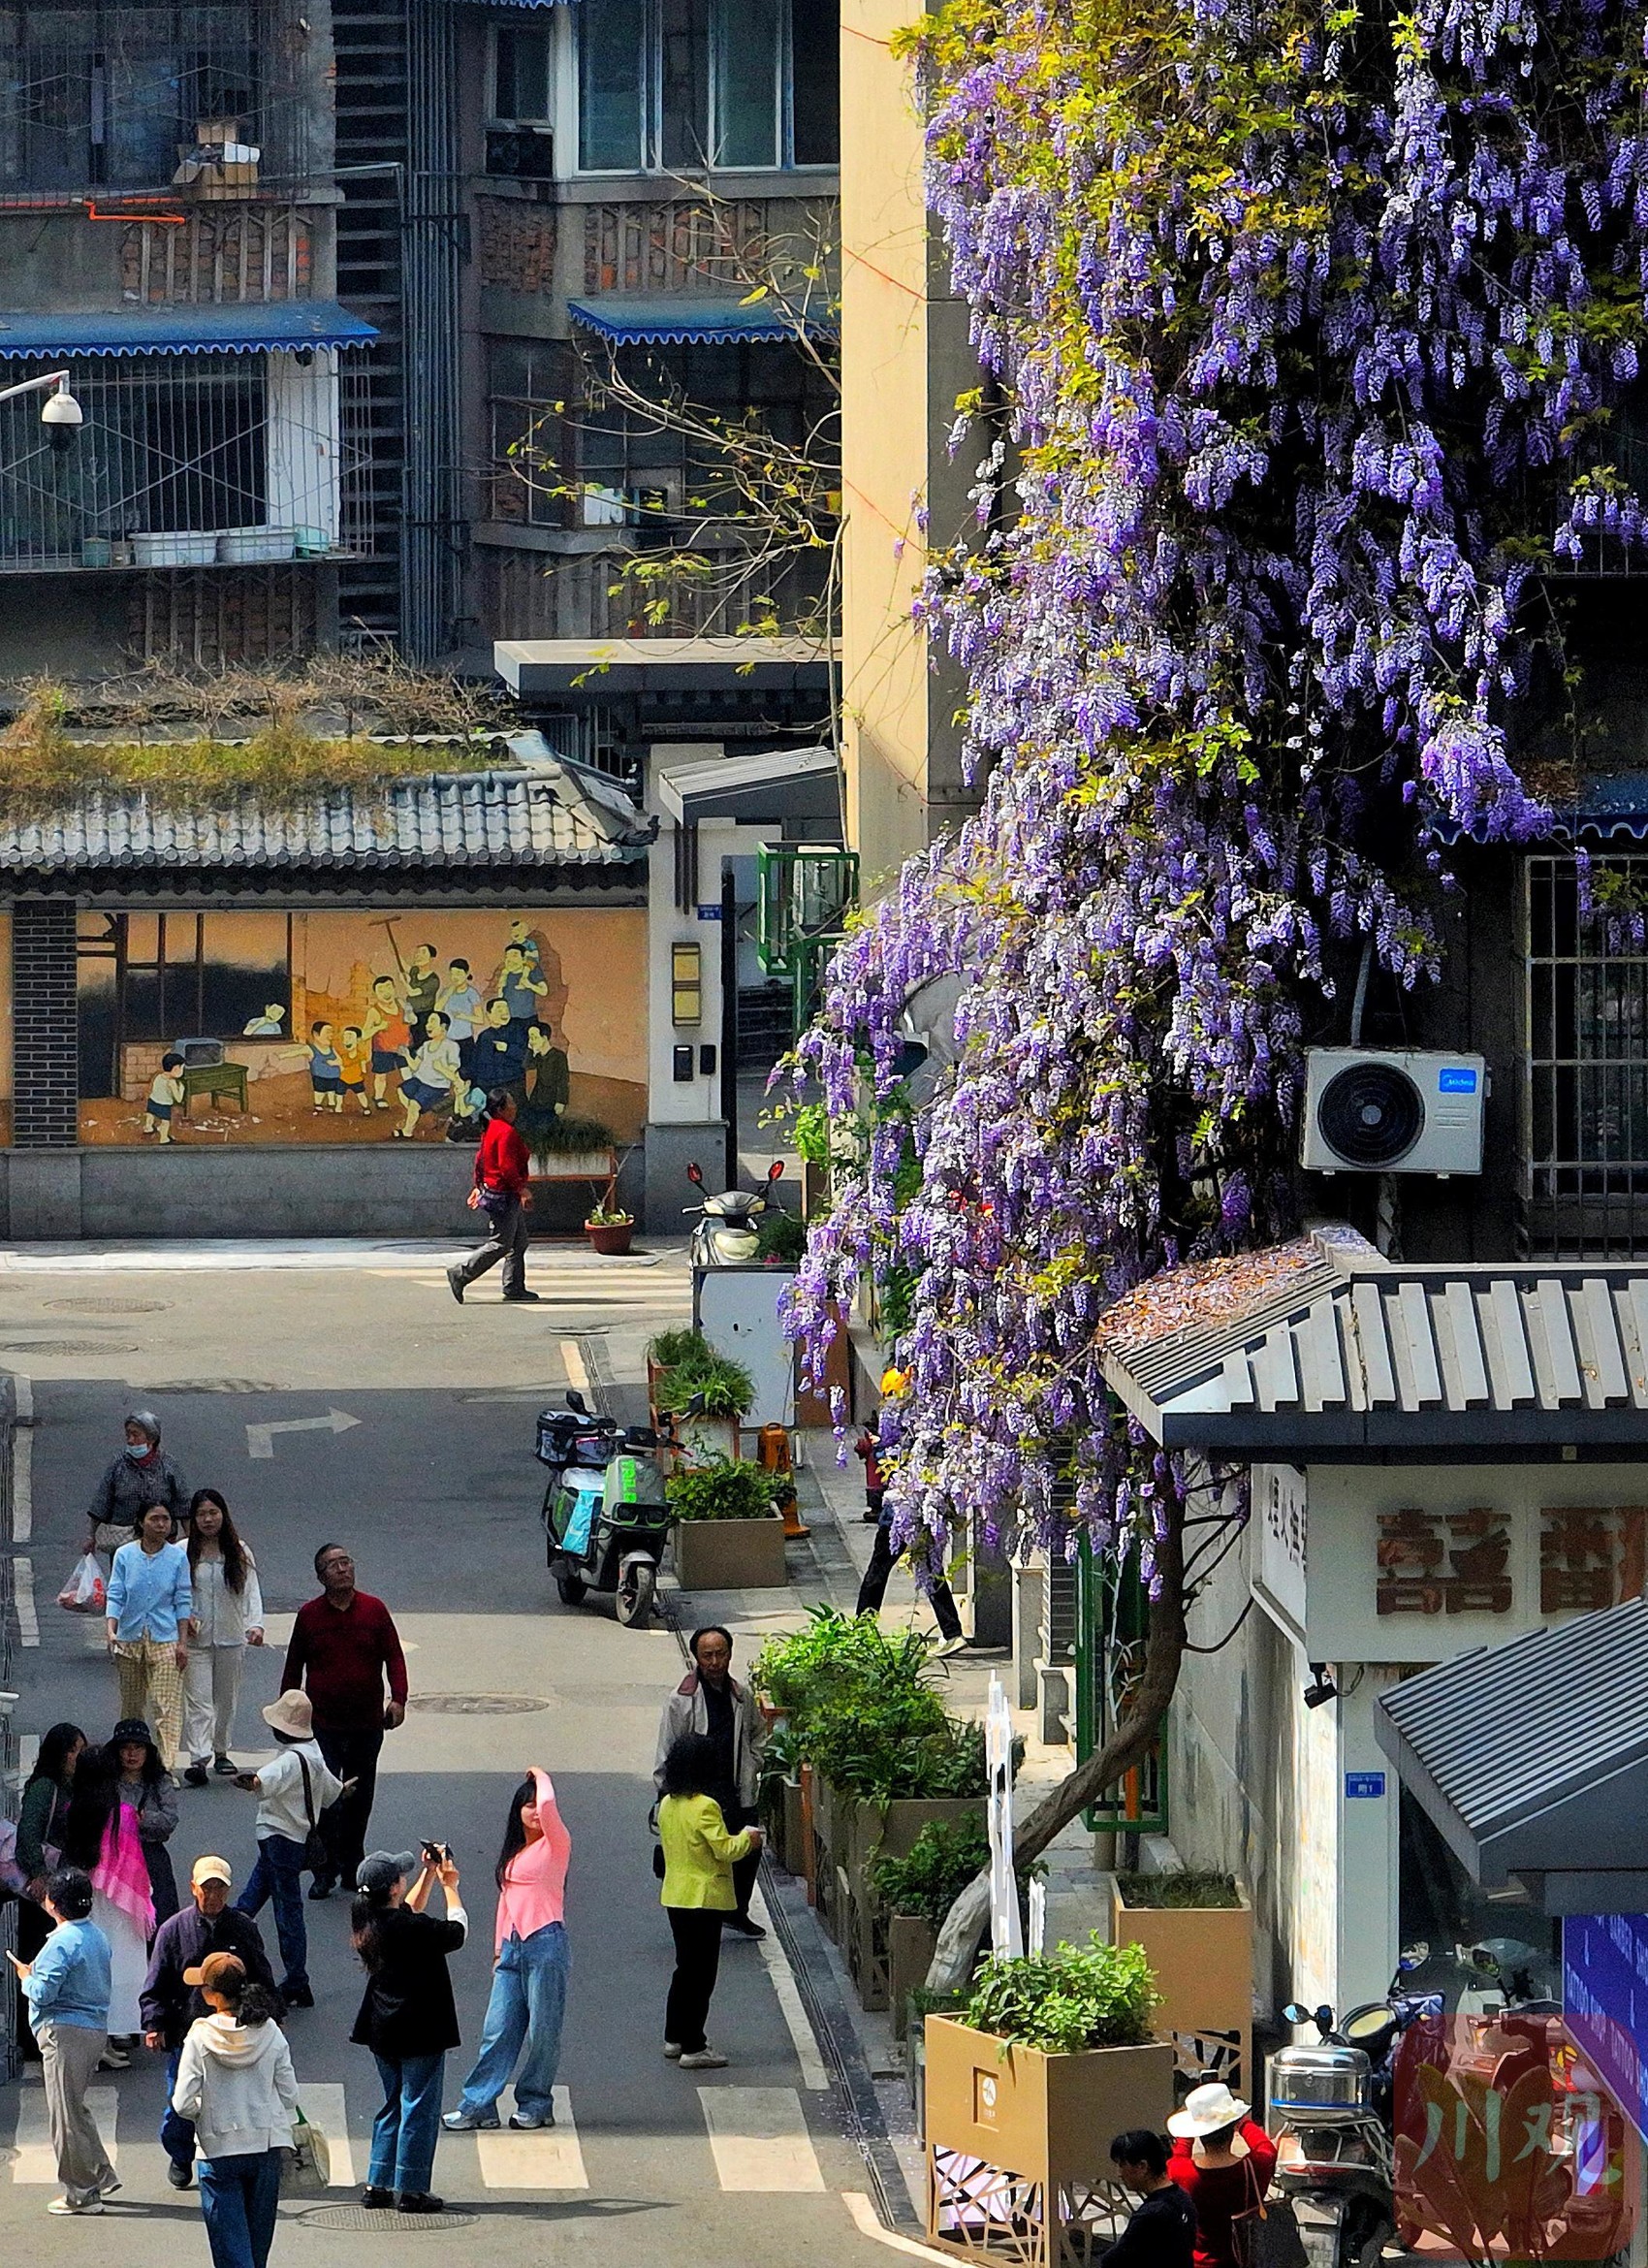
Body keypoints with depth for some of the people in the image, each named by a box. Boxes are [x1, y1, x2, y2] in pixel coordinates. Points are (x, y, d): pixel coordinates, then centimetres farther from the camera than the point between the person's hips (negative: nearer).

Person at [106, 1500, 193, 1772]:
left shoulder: (178, 1557, -2)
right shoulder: (125, 1555, -1)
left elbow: (183, 1601, 1)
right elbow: (115, 1595, -2)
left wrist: (183, 1642, -2)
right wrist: (111, 1631, -16)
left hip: (165, 1640, -2)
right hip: (130, 1637, 2)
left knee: (166, 1704, -9)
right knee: (131, 1703, 12)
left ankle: (167, 1766, -10)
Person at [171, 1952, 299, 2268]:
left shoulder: (201, 2037, -13)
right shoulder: (269, 2032, -4)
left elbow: (183, 2104, -13)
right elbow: (289, 2095, -1)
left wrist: (205, 2113, 8)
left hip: (220, 2150, -3)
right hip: (267, 2146, 3)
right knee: (258, 2238, 19)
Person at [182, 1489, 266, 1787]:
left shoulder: (239, 1553, 1)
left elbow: (251, 1592, -1)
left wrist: (255, 1624, -16)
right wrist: (184, 1617, -14)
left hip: (231, 1638, 2)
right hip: (195, 1639, -2)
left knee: (227, 1700, 13)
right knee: (198, 1700, -11)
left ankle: (221, 1752, 29)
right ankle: (198, 1758, -19)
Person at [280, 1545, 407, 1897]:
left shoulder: (374, 1610, 2)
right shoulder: (309, 1615, 0)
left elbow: (394, 1657, 3)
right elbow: (293, 1668, 8)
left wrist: (398, 1698, -11)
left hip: (368, 1723, 2)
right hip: (323, 1724, -2)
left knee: (360, 1799, 11)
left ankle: (352, 1865, 24)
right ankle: (326, 1871, 0)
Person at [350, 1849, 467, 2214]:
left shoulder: (368, 1921, 0)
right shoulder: (410, 1928, -23)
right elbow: (457, 1932, -8)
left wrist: (428, 1875, 17)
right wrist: (449, 1886, 3)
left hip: (383, 2032, 8)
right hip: (420, 2030, -8)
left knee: (393, 2105, 19)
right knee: (419, 2108, 0)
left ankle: (377, 2184, 19)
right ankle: (410, 2190, 2)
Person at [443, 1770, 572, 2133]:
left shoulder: (555, 1845, -2)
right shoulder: (513, 1854, 18)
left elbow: (548, 1805, -21)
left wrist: (541, 1777, -2)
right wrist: (499, 1949, 19)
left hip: (546, 1943, -6)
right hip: (513, 1947, 6)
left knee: (542, 2029, -1)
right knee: (498, 2028, 3)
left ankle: (535, 2105, 9)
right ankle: (478, 2105, 4)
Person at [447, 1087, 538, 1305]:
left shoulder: (490, 1130, 12)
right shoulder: (506, 1132, -19)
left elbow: (480, 1159, 18)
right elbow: (506, 1166, -26)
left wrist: (478, 1187, 23)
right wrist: (522, 1189, -22)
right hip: (504, 1195, -11)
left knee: (519, 1242, 14)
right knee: (501, 1244, -7)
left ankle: (514, 1287, 16)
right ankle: (461, 1275, -6)